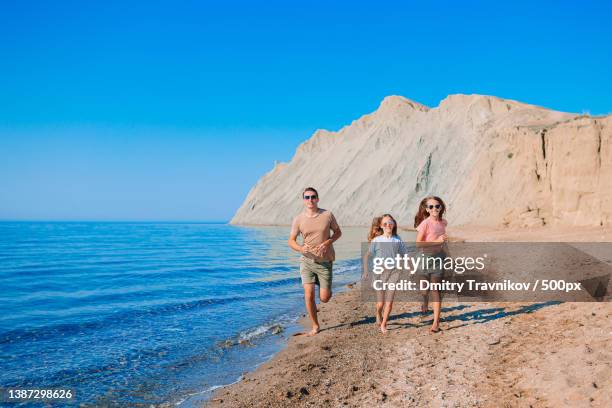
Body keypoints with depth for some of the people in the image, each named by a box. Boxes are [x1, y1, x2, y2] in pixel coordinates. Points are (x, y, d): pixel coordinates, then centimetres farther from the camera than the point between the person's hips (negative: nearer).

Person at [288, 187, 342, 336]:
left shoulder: (327, 215, -5)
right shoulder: (298, 219, -4)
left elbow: (338, 232, 6)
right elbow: (291, 241, 2)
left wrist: (328, 242, -13)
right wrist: (301, 248, -20)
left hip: (325, 261, 0)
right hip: (307, 260, 1)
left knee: (324, 298, -1)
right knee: (308, 295, -5)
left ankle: (324, 287, 36)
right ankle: (315, 325, 15)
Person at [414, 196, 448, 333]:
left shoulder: (443, 222, 2)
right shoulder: (425, 223, -15)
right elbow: (418, 244, -19)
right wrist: (437, 241, -23)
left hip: (439, 256, 2)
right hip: (426, 257, -2)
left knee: (436, 288, -3)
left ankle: (436, 321, -3)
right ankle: (424, 305, 47)